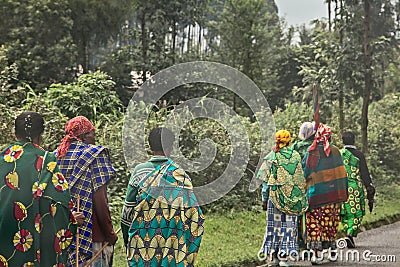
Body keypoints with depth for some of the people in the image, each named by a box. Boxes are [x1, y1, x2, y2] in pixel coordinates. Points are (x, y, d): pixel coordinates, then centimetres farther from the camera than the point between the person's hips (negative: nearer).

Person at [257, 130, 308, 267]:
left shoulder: (271, 157, -3)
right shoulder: (296, 156, 0)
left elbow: (266, 181, -2)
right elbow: (301, 178, 2)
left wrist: (264, 199, 6)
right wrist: (301, 197, 11)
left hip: (275, 194, 0)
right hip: (292, 196, 0)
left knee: (274, 223, 8)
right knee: (288, 223, 5)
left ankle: (273, 256, 10)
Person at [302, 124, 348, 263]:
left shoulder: (311, 152, -8)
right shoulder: (335, 151, 1)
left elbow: (305, 173, -7)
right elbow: (342, 172, 5)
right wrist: (343, 192, 12)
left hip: (316, 194, -3)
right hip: (334, 194, 3)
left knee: (314, 223, 1)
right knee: (331, 223, 14)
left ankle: (316, 253, -8)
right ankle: (332, 252, 20)